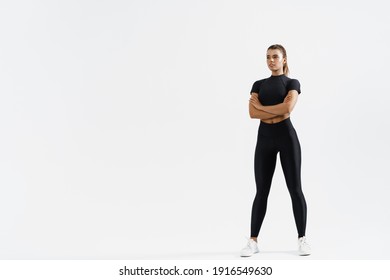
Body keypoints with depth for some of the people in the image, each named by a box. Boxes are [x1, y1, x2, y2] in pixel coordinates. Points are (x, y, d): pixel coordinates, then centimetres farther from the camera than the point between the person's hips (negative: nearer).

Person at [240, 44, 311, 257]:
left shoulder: (292, 83, 3)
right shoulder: (258, 84, 12)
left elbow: (287, 107, -16)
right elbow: (252, 113, -3)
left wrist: (261, 106, -6)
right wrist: (277, 113, -14)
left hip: (286, 136, -3)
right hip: (264, 138, 3)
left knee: (295, 189, 0)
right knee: (261, 191, 4)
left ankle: (302, 239, 9)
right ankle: (253, 241, 7)